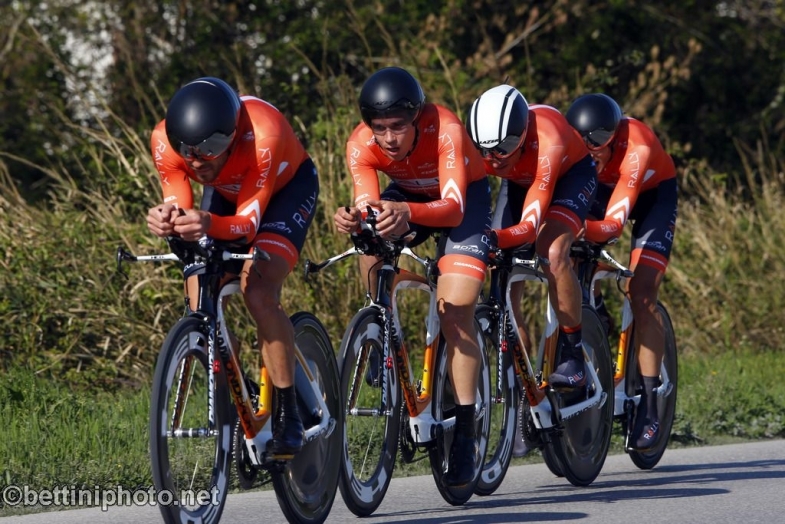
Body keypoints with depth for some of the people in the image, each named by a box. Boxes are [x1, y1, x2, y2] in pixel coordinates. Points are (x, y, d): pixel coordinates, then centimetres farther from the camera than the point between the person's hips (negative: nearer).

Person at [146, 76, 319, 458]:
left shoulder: (261, 136, -42)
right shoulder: (165, 141, -31)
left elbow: (249, 222, -37)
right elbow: (179, 210, -24)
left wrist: (210, 226, -59)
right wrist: (164, 222, -49)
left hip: (286, 187, -4)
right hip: (226, 193, 5)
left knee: (259, 293, -25)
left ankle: (288, 414, -13)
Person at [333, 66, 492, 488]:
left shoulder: (445, 131, -37)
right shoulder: (360, 145, -27)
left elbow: (454, 209, -43)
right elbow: (369, 207, -33)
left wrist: (406, 212, -63)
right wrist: (352, 220, -57)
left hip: (463, 198, -3)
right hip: (409, 193, 3)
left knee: (455, 312, -18)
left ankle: (464, 434, -13)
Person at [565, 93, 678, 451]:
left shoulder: (636, 148, -40)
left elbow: (614, 223, -48)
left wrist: (582, 229, -67)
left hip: (653, 193, -4)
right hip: (598, 189, 4)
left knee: (641, 296, -16)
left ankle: (649, 406, -12)